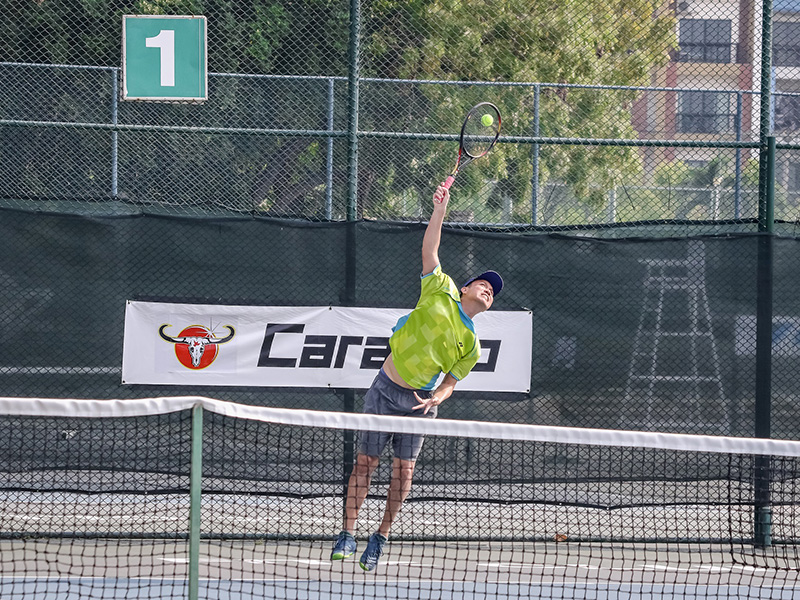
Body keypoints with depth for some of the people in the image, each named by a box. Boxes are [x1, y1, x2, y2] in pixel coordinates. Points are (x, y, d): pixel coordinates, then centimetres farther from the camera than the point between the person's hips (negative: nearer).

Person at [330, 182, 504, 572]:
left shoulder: (471, 346, 4)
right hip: (385, 389, -1)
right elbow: (429, 250, -3)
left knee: (403, 471, -6)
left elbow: (450, 382, 5)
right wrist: (440, 210, -14)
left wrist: (437, 397, -17)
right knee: (365, 463, -1)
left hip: (419, 401, 1)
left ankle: (380, 538, 9)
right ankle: (347, 535, 5)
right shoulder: (441, 292, 1)